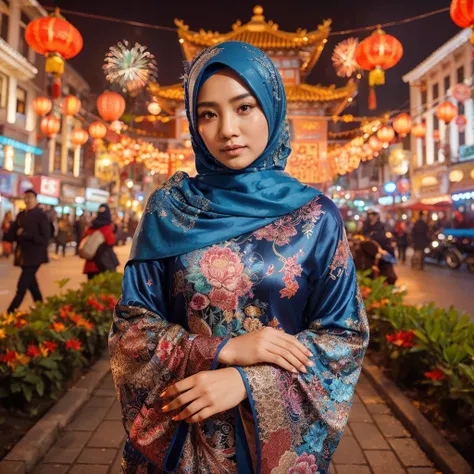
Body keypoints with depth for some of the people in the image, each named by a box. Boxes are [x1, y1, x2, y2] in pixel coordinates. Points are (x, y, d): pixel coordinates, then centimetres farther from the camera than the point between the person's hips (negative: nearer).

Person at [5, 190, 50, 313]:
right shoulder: (21, 215, 10)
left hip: (34, 256, -7)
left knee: (22, 287, -7)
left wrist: (25, 235, -19)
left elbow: (44, 239, -14)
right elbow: (11, 235, 10)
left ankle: (9, 313, -5)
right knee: (31, 283, 15)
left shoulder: (41, 216, -8)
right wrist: (17, 234, -13)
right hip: (23, 255, 7)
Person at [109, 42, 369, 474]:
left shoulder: (316, 216, -7)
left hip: (280, 434, 0)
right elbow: (130, 324, -5)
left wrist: (248, 382, -18)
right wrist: (223, 351, -20)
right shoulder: (169, 207, -6)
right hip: (178, 435, 1)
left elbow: (346, 333, -6)